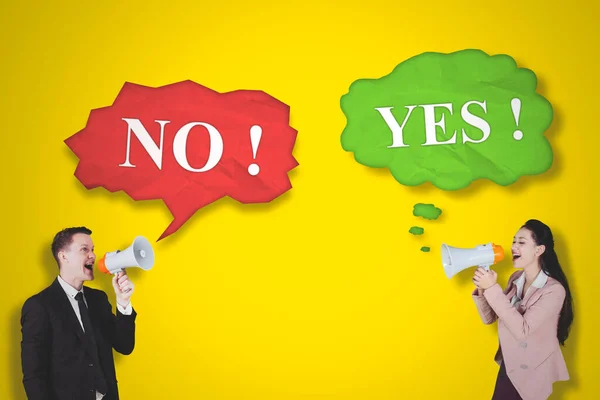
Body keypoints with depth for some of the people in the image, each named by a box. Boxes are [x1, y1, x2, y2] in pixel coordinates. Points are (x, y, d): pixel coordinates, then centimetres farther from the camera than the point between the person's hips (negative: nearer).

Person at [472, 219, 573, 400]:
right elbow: (489, 318, 2)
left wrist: (493, 289, -31)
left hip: (530, 373, -6)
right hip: (508, 363, 6)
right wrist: (482, 289, -17)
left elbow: (522, 330, -30)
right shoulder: (516, 279, -1)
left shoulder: (554, 290, -22)